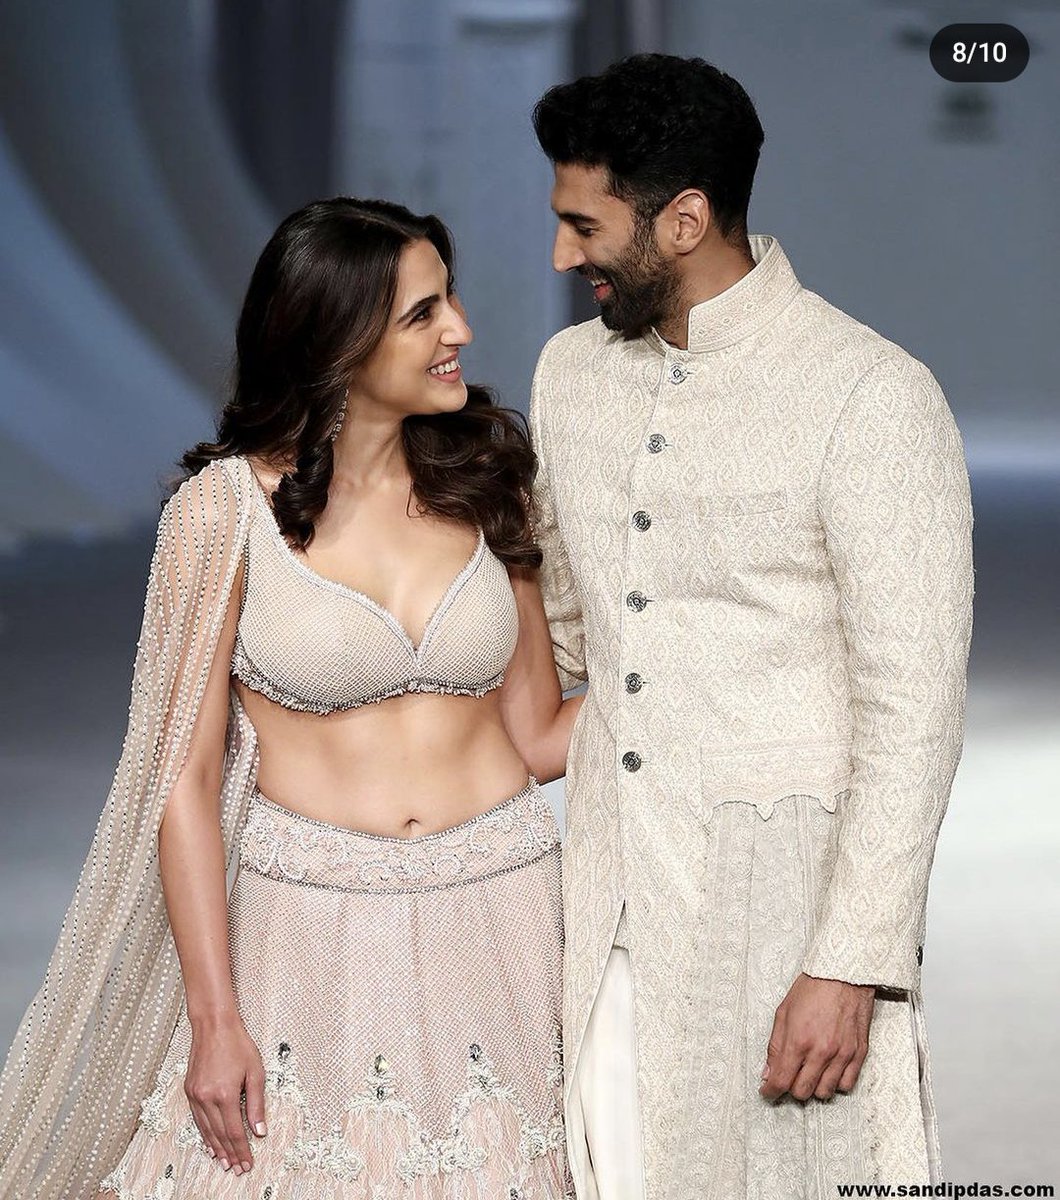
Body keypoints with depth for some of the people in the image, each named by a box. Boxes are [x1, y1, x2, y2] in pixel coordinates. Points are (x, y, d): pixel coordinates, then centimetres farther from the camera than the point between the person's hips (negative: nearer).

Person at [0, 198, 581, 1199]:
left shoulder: (484, 484, 3)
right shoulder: (228, 506, -7)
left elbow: (537, 736, 7)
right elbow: (184, 776, -6)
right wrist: (214, 1019, -9)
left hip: (501, 921, 3)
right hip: (312, 926, -2)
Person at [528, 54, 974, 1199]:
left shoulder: (872, 398, -13)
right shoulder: (571, 371, 7)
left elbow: (912, 709, -14)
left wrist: (853, 965, -17)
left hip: (783, 898, -5)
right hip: (607, 887, 6)